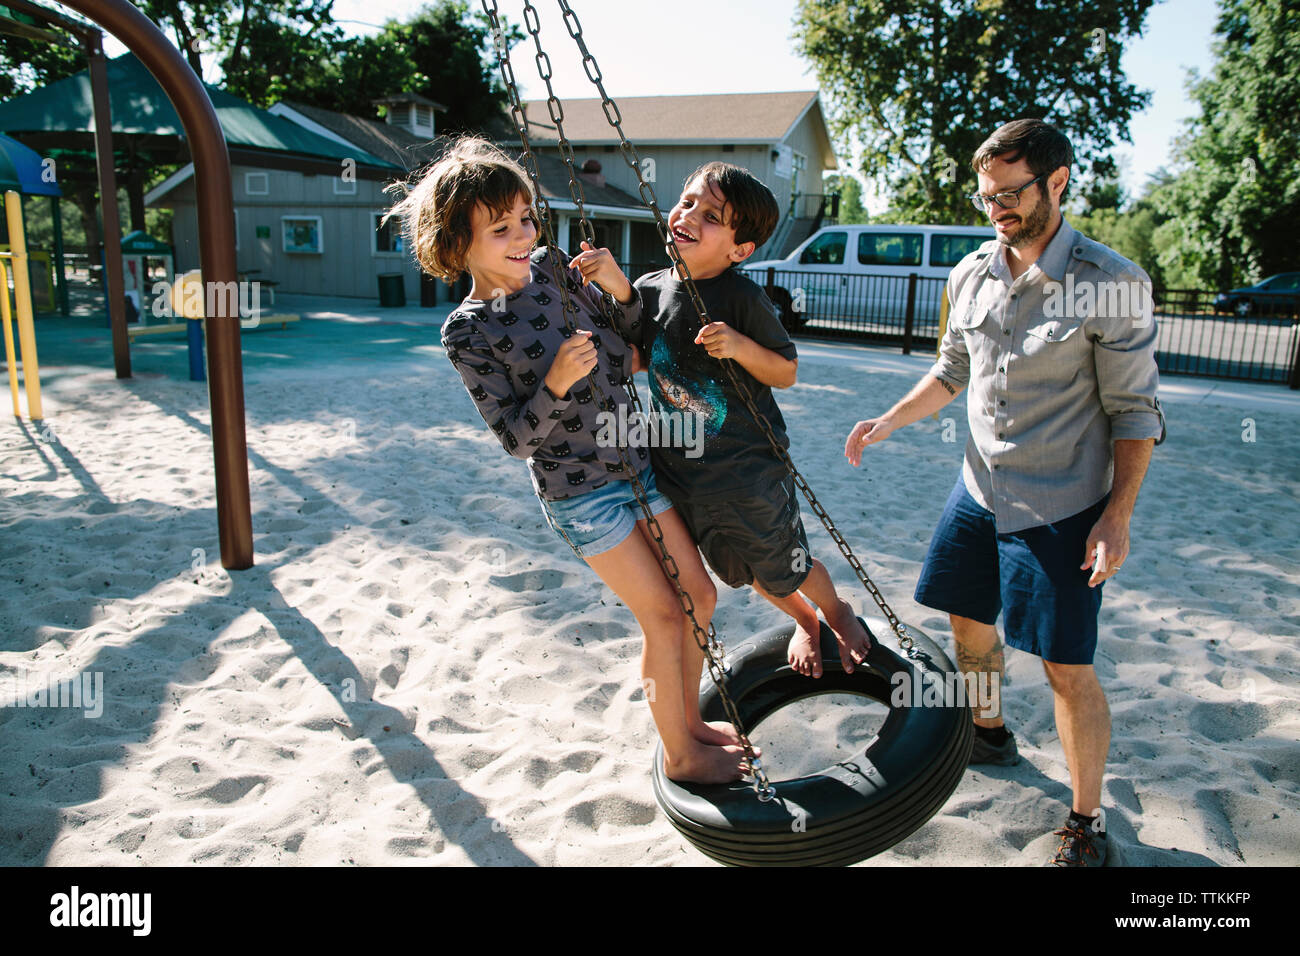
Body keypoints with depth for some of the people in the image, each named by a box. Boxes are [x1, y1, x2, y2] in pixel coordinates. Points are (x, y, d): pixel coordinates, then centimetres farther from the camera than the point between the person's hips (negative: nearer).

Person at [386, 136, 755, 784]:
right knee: (663, 617, 1)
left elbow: (629, 351, 8)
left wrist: (620, 289, -10)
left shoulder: (552, 267, 1)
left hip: (637, 460, 6)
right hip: (579, 492, -6)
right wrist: (556, 382, -31)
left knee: (698, 595, 13)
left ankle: (688, 719, 36)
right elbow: (515, 436, -14)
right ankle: (680, 756, 24)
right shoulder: (467, 332, -14)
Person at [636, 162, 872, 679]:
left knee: (787, 568, 11)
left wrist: (741, 346, -28)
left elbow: (786, 373, -10)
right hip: (679, 468, 5)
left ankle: (838, 612, 46)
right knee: (745, 571, 22)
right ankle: (803, 621, 53)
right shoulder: (649, 289, -4)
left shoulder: (744, 300, -18)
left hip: (749, 468, -5)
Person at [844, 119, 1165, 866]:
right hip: (981, 489, 6)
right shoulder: (971, 275, 1)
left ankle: (1087, 821, 21)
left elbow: (1134, 409, -10)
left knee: (1068, 666, 0)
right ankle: (991, 734, 46)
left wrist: (1118, 515, -14)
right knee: (966, 622, 18)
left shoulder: (1112, 284, -14)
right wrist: (890, 421, 2)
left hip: (1062, 509, -5)